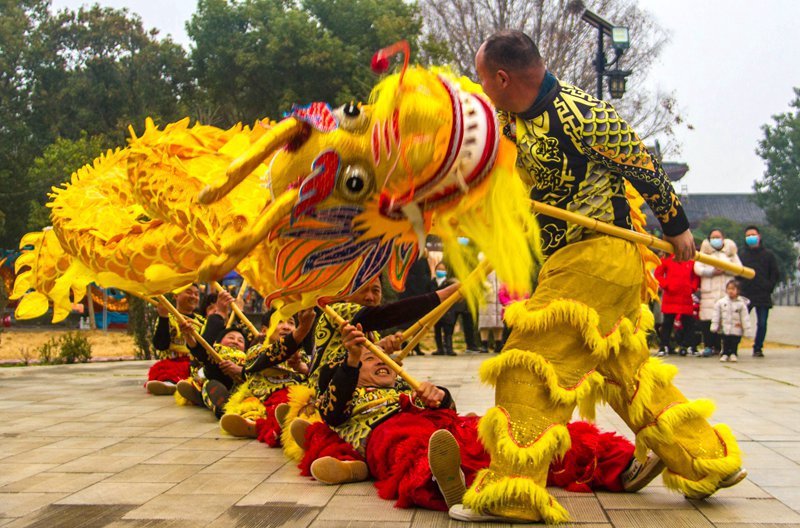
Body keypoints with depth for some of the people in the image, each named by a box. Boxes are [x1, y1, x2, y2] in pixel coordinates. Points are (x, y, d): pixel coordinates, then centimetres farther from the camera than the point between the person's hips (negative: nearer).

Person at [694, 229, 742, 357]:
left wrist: (725, 269, -7)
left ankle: (718, 346, 0)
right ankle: (708, 346, -4)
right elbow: (698, 269, 1)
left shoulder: (731, 252, 17)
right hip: (709, 291, -1)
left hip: (726, 291, 1)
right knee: (708, 319, -9)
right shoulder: (704, 252, 14)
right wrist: (713, 271, -10)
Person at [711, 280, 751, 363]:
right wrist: (714, 326, -2)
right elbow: (716, 315, 2)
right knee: (725, 343, 6)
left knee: (734, 343, 7)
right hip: (725, 328, 1)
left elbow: (745, 318, -2)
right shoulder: (721, 302, -1)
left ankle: (733, 354, 22)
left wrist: (747, 330, -4)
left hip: (736, 329, -1)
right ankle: (724, 354, 18)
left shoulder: (741, 303, -3)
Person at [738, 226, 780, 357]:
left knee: (762, 324, 3)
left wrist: (768, 287, -1)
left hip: (763, 297, 1)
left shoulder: (768, 255, 7)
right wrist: (740, 288, -2)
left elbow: (776, 274, 8)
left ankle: (758, 348, 15)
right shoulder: (742, 255, 6)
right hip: (745, 296, -1)